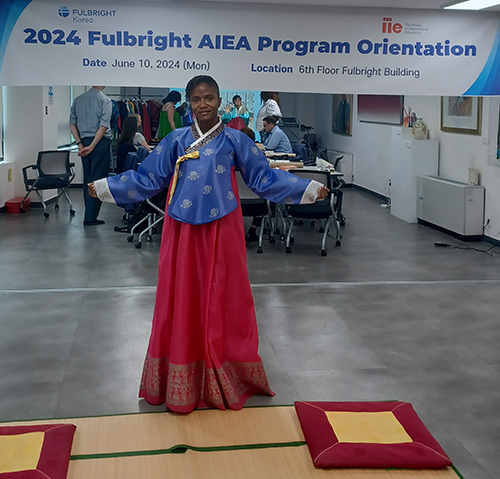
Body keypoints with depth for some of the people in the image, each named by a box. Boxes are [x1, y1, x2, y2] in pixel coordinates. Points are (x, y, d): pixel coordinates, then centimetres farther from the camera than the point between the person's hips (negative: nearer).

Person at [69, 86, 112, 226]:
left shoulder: (77, 100, 10)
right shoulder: (105, 100, -6)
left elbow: (72, 123, 7)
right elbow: (103, 126, -14)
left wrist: (80, 144, 4)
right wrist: (92, 146, -13)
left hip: (84, 141, 6)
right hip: (101, 142, -5)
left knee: (87, 179, 12)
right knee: (97, 180, -3)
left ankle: (90, 215, 14)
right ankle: (90, 217, -4)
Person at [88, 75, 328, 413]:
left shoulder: (234, 140, 4)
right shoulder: (176, 141, 8)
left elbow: (264, 178, 5)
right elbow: (147, 178, 11)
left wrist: (309, 189, -1)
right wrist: (104, 187, 8)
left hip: (220, 230, -1)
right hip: (183, 232, 1)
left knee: (221, 303, 5)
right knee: (181, 303, 4)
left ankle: (223, 380, 18)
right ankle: (181, 384, 15)